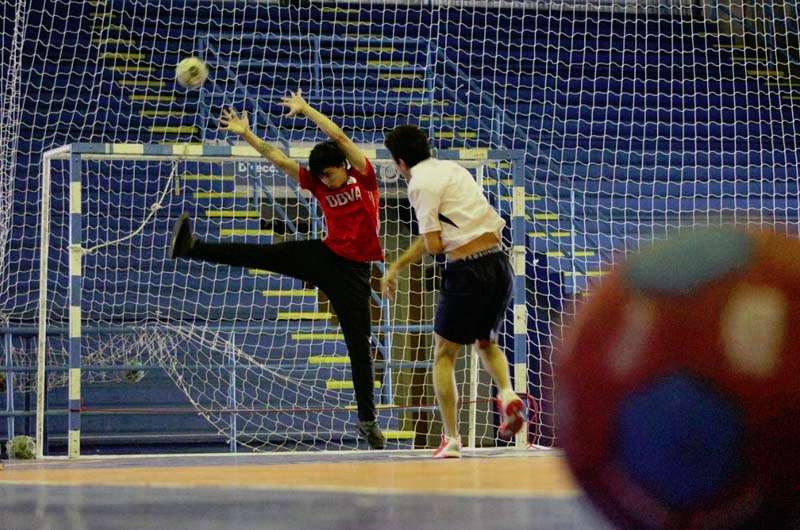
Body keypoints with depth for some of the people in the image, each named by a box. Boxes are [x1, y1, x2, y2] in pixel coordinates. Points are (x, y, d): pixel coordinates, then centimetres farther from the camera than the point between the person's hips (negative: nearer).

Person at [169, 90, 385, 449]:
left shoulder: (363, 176, -3)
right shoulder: (319, 184, 5)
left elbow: (339, 137, -14)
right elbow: (278, 159, 1)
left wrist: (305, 109, -13)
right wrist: (246, 134, -6)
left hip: (354, 271, -3)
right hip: (324, 255, 3)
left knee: (359, 345, -1)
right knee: (266, 255, -19)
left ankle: (367, 419, 7)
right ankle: (192, 247, -25)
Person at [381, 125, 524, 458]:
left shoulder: (421, 184, -6)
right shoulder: (452, 170, 19)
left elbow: (433, 245, -10)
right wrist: (396, 267, 32)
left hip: (466, 271, -7)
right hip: (499, 263, 7)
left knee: (444, 355, 9)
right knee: (486, 342, 28)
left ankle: (451, 439, 6)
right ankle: (507, 394, 0)